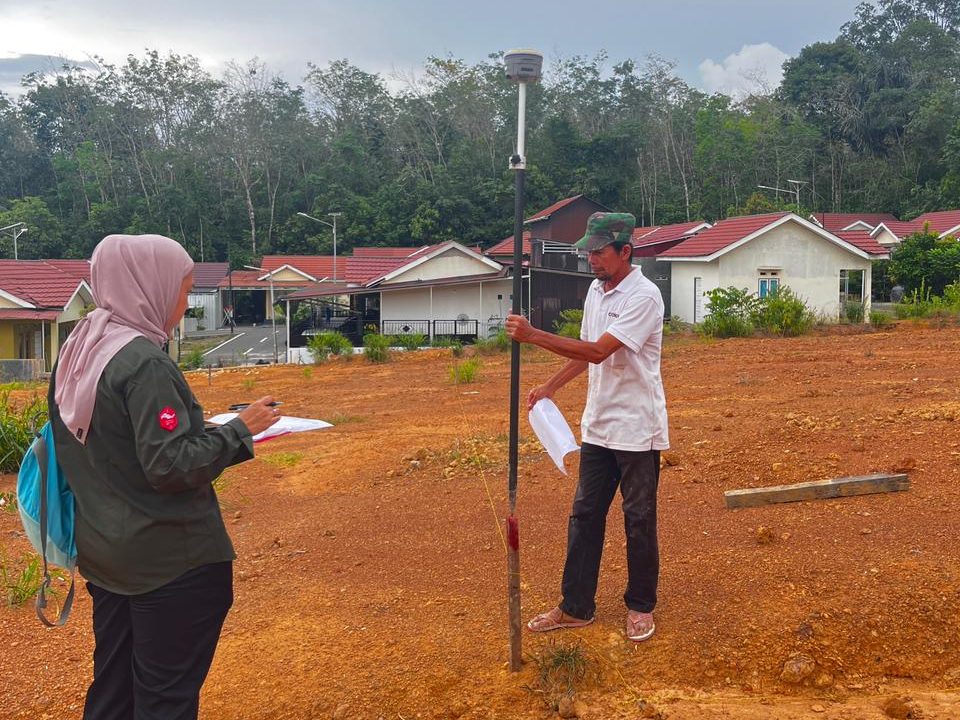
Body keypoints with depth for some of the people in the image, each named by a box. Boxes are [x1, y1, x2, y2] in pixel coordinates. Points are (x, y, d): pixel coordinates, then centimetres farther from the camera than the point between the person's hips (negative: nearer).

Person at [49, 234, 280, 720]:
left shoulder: (76, 351, 5)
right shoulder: (144, 362, -21)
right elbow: (171, 467, -23)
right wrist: (241, 429, -13)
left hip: (103, 553, 8)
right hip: (170, 561, -8)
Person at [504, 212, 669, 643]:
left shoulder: (643, 296, -19)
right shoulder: (596, 290, 8)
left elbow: (598, 351, -27)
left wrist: (533, 336, -28)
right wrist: (550, 387, 11)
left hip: (637, 429, -8)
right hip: (597, 425, 8)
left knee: (639, 520, 6)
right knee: (584, 514, 10)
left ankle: (640, 607, 22)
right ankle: (576, 607, 19)